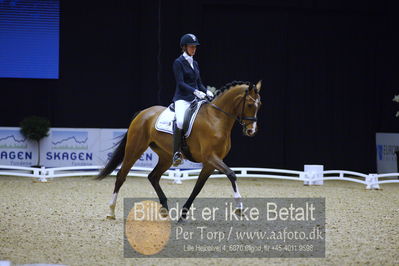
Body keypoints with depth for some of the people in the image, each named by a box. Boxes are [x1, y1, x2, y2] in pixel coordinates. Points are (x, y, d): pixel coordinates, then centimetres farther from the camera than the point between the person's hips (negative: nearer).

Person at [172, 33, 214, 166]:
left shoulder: (195, 64, 18)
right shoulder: (178, 62, -3)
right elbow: (180, 83, -12)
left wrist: (206, 91, 0)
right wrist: (195, 91, -23)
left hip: (195, 99, 8)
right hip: (182, 99, -8)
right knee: (181, 121, -33)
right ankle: (176, 153, -24)